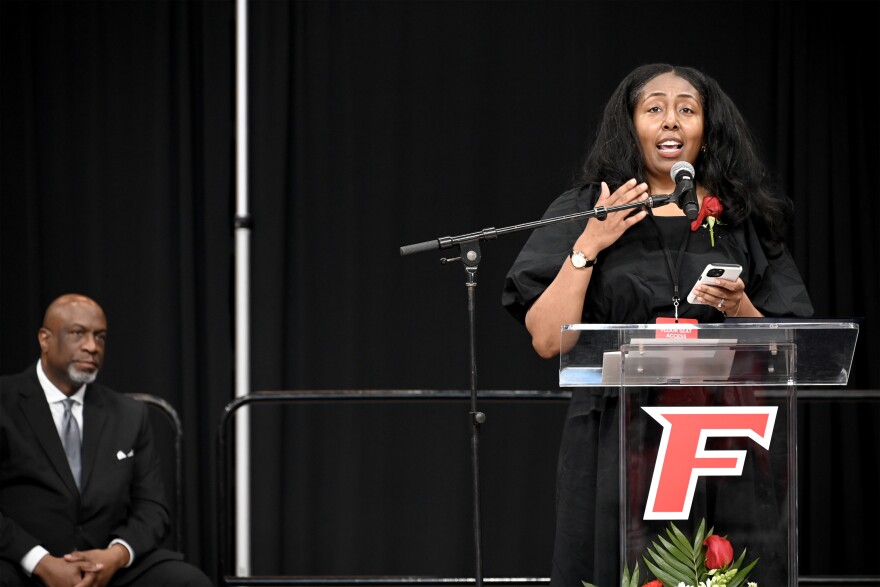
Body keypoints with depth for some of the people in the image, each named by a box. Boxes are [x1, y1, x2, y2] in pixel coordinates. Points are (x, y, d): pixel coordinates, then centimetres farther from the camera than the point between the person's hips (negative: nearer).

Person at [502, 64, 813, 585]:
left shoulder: (744, 222, 10)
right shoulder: (582, 213, 6)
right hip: (615, 441, -1)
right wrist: (587, 248, -8)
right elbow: (548, 340, -2)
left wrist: (740, 308, -9)